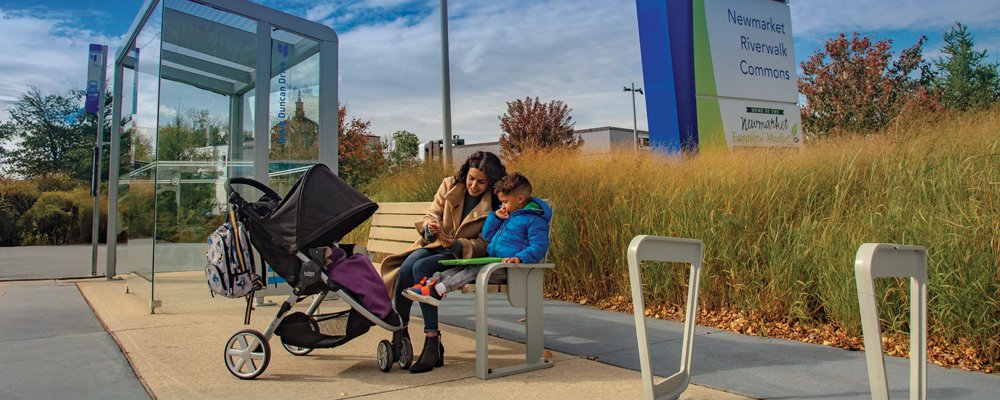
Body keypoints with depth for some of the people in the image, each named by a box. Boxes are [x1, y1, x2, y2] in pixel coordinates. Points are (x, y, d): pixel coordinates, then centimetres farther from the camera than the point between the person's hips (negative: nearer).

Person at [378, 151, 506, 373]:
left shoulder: (496, 204, -8)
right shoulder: (450, 185, 3)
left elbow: (484, 244, -8)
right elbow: (430, 216, 6)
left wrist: (457, 244, -26)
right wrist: (430, 226, -19)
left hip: (462, 255, -4)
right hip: (434, 245, 4)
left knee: (421, 268, -32)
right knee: (407, 266, -29)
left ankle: (432, 341, -32)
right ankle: (399, 332, -18)